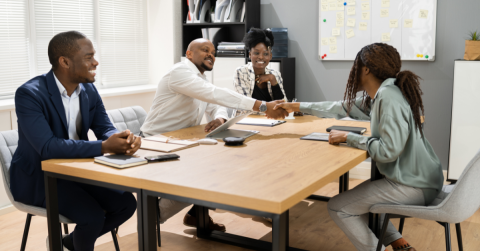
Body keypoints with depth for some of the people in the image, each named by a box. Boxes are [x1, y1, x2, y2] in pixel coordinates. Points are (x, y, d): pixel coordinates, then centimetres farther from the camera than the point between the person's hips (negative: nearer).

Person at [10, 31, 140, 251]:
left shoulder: (89, 90, 0)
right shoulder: (29, 94, -22)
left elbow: (105, 128, -1)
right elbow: (47, 147, -32)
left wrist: (123, 139, -27)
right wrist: (104, 147, -38)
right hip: (38, 177, -7)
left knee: (126, 203, -6)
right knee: (93, 216, -25)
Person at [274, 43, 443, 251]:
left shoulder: (388, 97, -23)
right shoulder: (377, 96, 6)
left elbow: (389, 150, -29)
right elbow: (343, 108, 18)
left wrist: (348, 138, -16)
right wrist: (298, 106, 22)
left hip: (414, 185, -9)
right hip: (415, 177, 10)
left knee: (338, 207, -2)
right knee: (357, 196, 26)